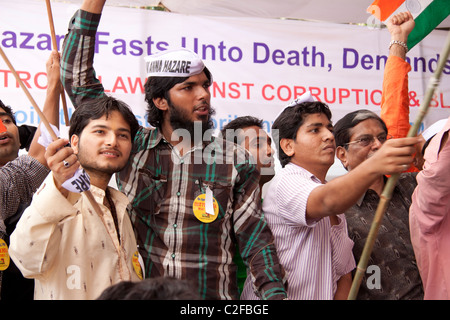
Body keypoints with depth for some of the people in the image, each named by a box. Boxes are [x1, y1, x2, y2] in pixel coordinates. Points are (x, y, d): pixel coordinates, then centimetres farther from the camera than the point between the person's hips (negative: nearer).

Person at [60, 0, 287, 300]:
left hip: (214, 294, 0)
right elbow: (79, 81, 0)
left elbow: (255, 238, 0)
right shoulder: (132, 145, -1)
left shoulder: (236, 161, -1)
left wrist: (275, 293, -13)